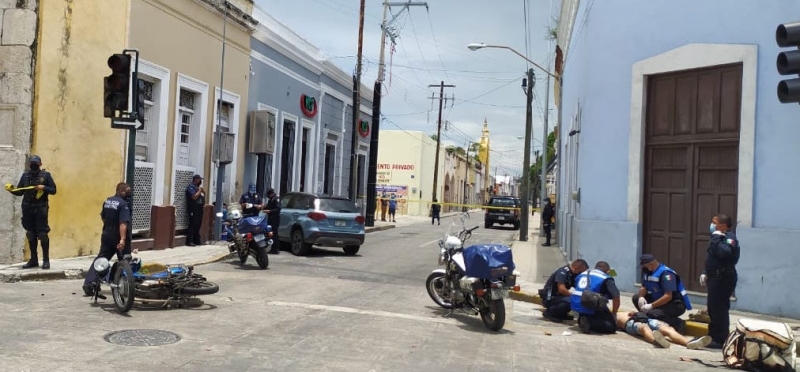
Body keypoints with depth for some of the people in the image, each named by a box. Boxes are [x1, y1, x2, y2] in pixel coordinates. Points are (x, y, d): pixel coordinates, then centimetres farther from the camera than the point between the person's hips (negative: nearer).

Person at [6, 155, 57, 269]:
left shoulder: (46, 175, 1)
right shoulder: (25, 176, 10)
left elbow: (53, 190, 1)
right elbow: (19, 192, 11)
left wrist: (44, 188, -16)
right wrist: (11, 190, -8)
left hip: (41, 208, -4)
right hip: (28, 209, 4)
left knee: (42, 234, -5)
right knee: (31, 235, 9)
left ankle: (46, 260, 1)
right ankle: (33, 260, 17)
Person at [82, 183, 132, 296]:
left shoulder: (107, 201, 7)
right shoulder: (124, 204, -17)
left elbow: (102, 216, 22)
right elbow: (123, 223, -26)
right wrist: (123, 239, -31)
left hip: (106, 235, 6)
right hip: (118, 237, -6)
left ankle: (88, 283, -1)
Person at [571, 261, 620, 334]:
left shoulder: (582, 274, 23)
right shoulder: (606, 278, 6)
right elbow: (616, 297, -7)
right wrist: (613, 313, 7)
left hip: (575, 305, 6)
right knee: (612, 327, 2)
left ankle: (582, 319, 3)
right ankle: (589, 322, -19)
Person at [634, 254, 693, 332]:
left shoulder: (665, 273, -23)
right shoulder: (647, 272, 2)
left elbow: (668, 296, -29)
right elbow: (644, 288, 11)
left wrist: (651, 306, -29)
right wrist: (641, 297, -12)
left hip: (676, 304, -9)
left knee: (652, 314, -30)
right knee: (636, 297, 1)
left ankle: (678, 323, -10)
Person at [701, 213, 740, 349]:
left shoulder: (729, 237, -13)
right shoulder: (719, 237, 19)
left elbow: (723, 253, -34)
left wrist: (716, 238, -24)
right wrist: (706, 273, 16)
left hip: (724, 279, -11)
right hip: (716, 278, 11)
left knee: (719, 309, -9)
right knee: (713, 308, 15)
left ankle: (721, 340, -5)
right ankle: (713, 336, 24)